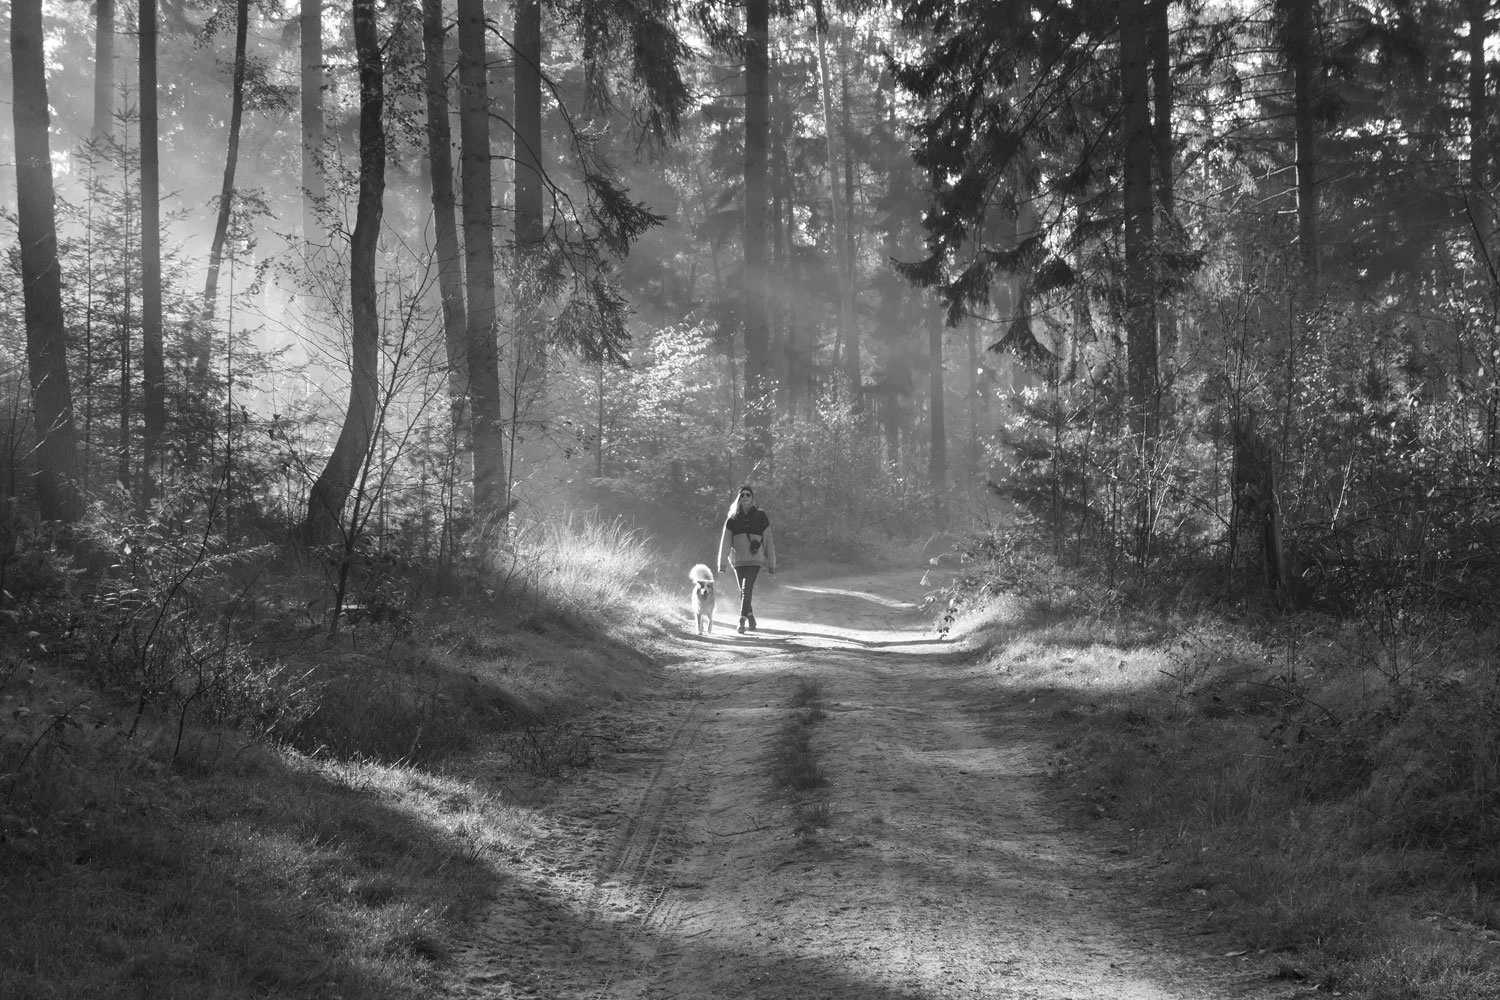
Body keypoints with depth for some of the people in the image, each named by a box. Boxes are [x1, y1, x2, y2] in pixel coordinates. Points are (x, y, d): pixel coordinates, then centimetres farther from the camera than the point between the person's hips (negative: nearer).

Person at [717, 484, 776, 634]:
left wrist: (771, 564, 4)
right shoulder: (732, 518, 7)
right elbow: (725, 541, 5)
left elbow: (768, 541, 5)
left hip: (754, 559, -3)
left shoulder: (760, 516, 3)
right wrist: (722, 563, -3)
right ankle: (750, 617, 29)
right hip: (737, 559, 3)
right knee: (744, 591, 10)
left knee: (747, 589, -16)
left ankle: (742, 621, -19)